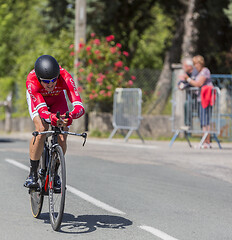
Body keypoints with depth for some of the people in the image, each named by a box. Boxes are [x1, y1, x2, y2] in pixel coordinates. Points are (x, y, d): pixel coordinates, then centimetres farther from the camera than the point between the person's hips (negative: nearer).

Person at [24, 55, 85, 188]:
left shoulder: (65, 78, -40)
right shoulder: (32, 81, -41)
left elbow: (79, 106, -47)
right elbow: (42, 109, -48)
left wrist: (69, 117, -68)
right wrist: (54, 119, -69)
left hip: (57, 99, 2)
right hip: (37, 98, -1)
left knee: (62, 136, -14)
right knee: (42, 129, -27)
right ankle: (33, 174, -12)